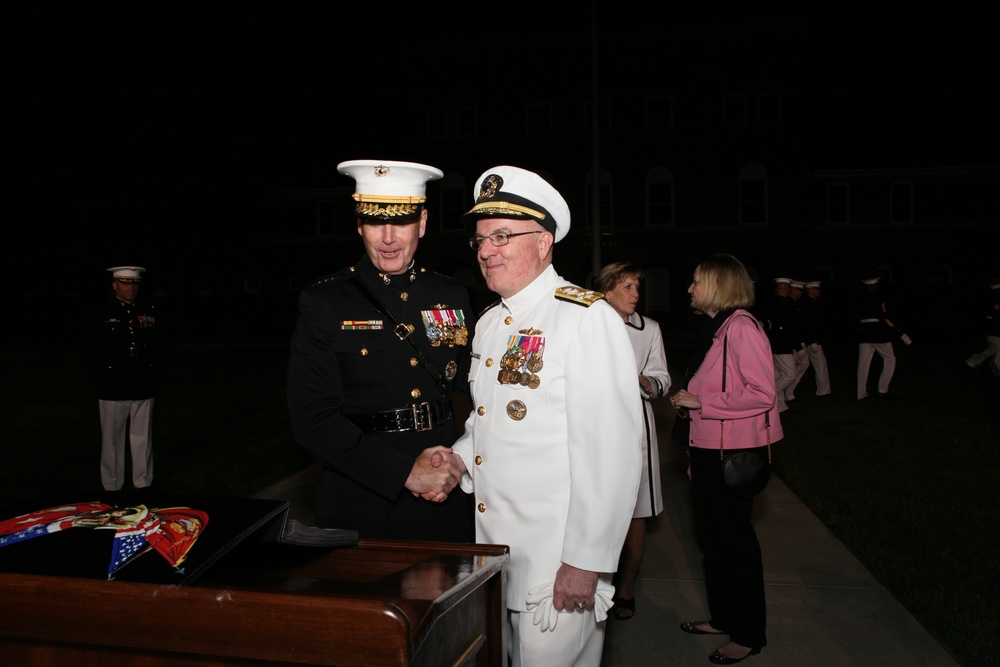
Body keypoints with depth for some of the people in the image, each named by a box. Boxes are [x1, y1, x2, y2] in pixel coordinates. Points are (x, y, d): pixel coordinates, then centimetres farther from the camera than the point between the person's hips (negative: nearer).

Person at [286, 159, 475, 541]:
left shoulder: (454, 298, 5)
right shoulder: (322, 302, -6)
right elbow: (312, 418, -13)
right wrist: (405, 472, -18)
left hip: (446, 504, 3)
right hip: (359, 509, -3)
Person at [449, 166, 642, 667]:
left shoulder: (586, 320, -16)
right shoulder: (489, 324, 11)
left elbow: (612, 453, -21)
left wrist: (586, 562, -20)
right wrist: (459, 456, 1)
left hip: (558, 567, -8)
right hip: (491, 554, 8)